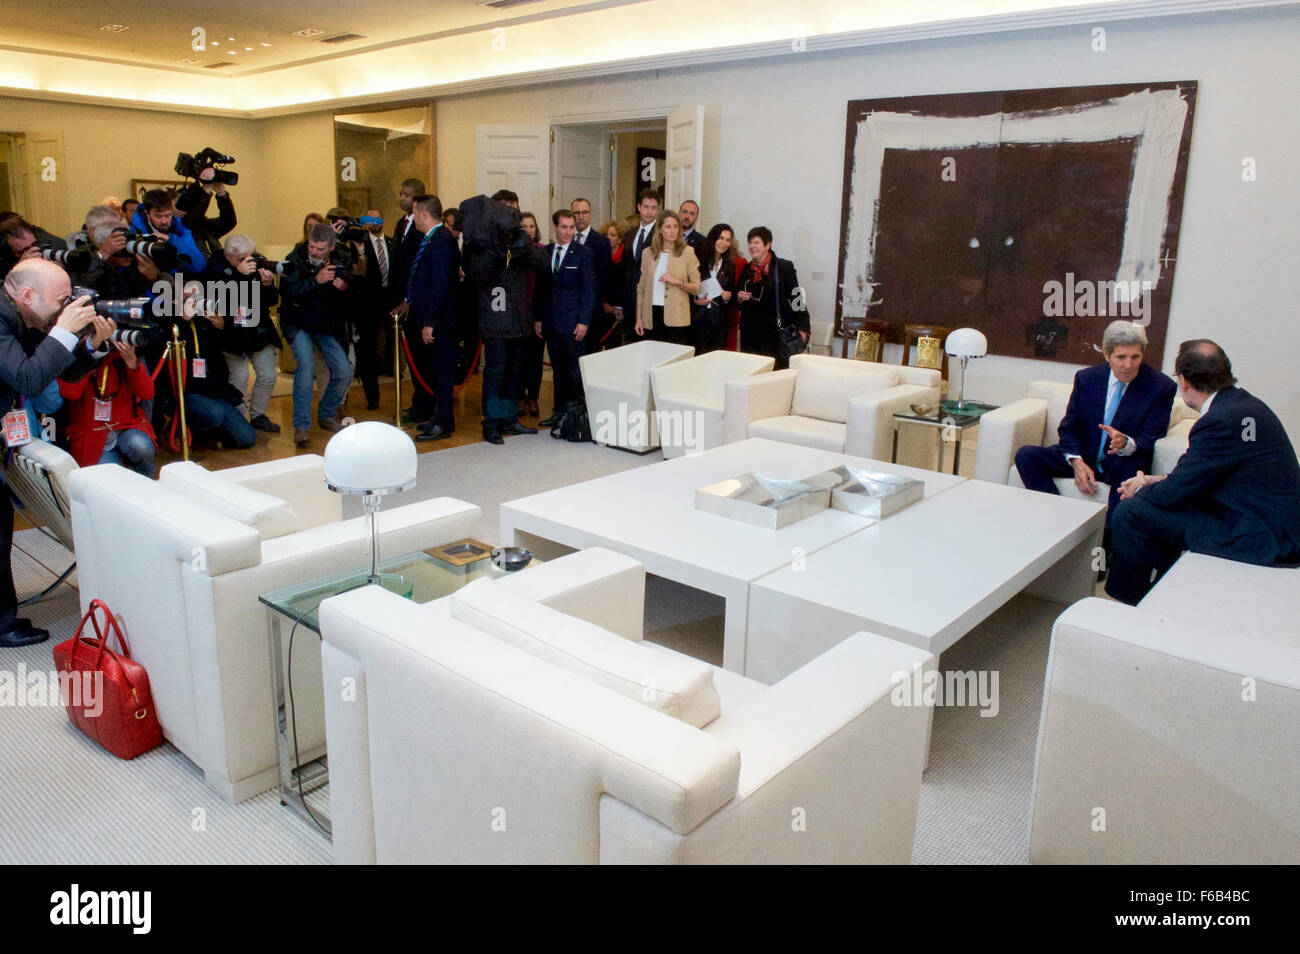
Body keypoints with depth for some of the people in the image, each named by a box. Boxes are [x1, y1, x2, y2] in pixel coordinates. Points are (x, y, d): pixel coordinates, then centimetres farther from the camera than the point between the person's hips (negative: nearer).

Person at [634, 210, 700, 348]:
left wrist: (678, 282, -15)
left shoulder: (687, 252, 2)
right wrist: (638, 318, 7)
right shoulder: (648, 253, 10)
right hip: (652, 317, 2)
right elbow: (641, 289, 12)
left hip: (676, 319, -2)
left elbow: (696, 288, 3)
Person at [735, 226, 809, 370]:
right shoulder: (747, 270, 14)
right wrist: (740, 297, 0)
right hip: (750, 332, 4)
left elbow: (796, 297, -2)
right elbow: (738, 296, 25)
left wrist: (802, 327, -8)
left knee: (776, 368, -7)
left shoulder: (784, 267, -1)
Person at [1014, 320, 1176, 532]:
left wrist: (1126, 443, -35)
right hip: (1083, 457, 3)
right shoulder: (1086, 378, 1)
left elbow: (1152, 441, -10)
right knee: (1026, 455, -20)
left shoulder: (1161, 387, -7)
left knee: (1130, 467, -39)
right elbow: (1067, 429, 4)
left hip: (1123, 462, -3)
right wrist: (1077, 461, -16)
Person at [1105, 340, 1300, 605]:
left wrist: (1141, 490, 3)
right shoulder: (1243, 402, 8)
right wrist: (1158, 481, 11)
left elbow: (1174, 494, -17)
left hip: (1264, 538, -10)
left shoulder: (1221, 421, -23)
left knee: (1131, 511, -11)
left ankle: (1126, 603, 7)